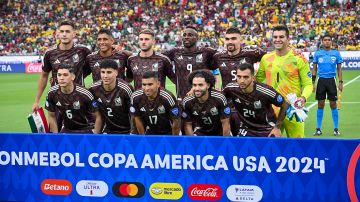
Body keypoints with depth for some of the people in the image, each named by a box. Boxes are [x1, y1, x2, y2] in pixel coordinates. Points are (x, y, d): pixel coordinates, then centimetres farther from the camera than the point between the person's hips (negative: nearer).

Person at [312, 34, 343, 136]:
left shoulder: (336, 53, 3)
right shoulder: (317, 53, 4)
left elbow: (339, 69, 6)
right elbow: (314, 69, 7)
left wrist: (340, 82, -1)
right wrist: (313, 83, 1)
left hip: (331, 80, 0)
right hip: (321, 80, 0)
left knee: (333, 104, 1)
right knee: (320, 104, 3)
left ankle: (336, 128, 8)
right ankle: (318, 128, 10)